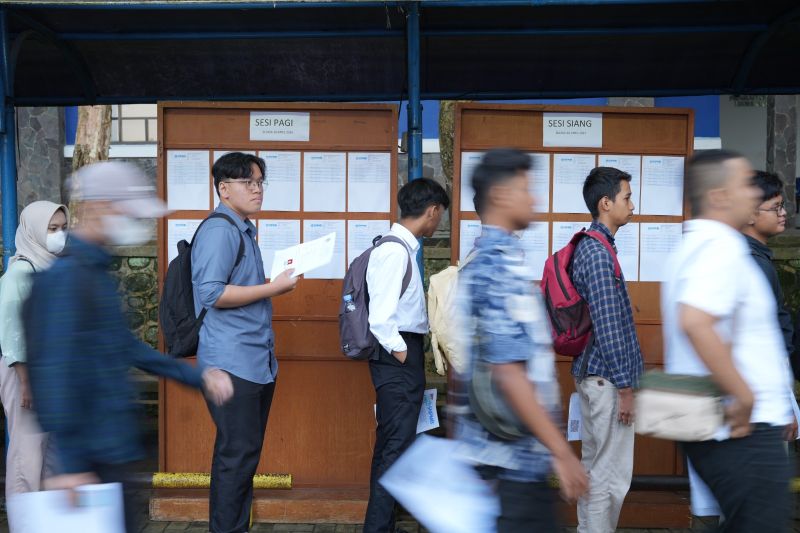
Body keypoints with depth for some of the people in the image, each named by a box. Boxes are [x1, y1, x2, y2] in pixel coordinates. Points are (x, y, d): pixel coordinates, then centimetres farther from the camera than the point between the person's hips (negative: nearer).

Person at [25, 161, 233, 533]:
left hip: (108, 447, 10)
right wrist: (71, 464, -22)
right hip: (92, 456, -10)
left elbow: (124, 346, 19)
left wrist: (196, 376, 15)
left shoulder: (96, 271, 13)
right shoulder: (66, 276, -18)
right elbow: (55, 371, -22)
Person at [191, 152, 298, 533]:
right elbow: (211, 292, -22)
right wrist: (273, 288, -17)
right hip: (232, 363, -10)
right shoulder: (219, 230, -13)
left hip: (257, 361, 10)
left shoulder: (243, 230, 16)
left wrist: (276, 282, 11)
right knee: (236, 456, -2)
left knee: (245, 454, 16)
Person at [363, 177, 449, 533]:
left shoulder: (403, 248, 12)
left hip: (403, 357, 10)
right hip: (398, 359, -10)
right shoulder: (395, 251, -18)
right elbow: (380, 319, -23)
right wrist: (402, 355, -14)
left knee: (390, 445, 16)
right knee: (397, 447, -3)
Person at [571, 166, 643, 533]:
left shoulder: (588, 246, 12)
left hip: (591, 373, 10)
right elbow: (608, 327, -21)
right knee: (611, 475, -1)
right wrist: (625, 386, -16)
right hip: (606, 378, -10)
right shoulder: (599, 253, -18)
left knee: (593, 465, 17)